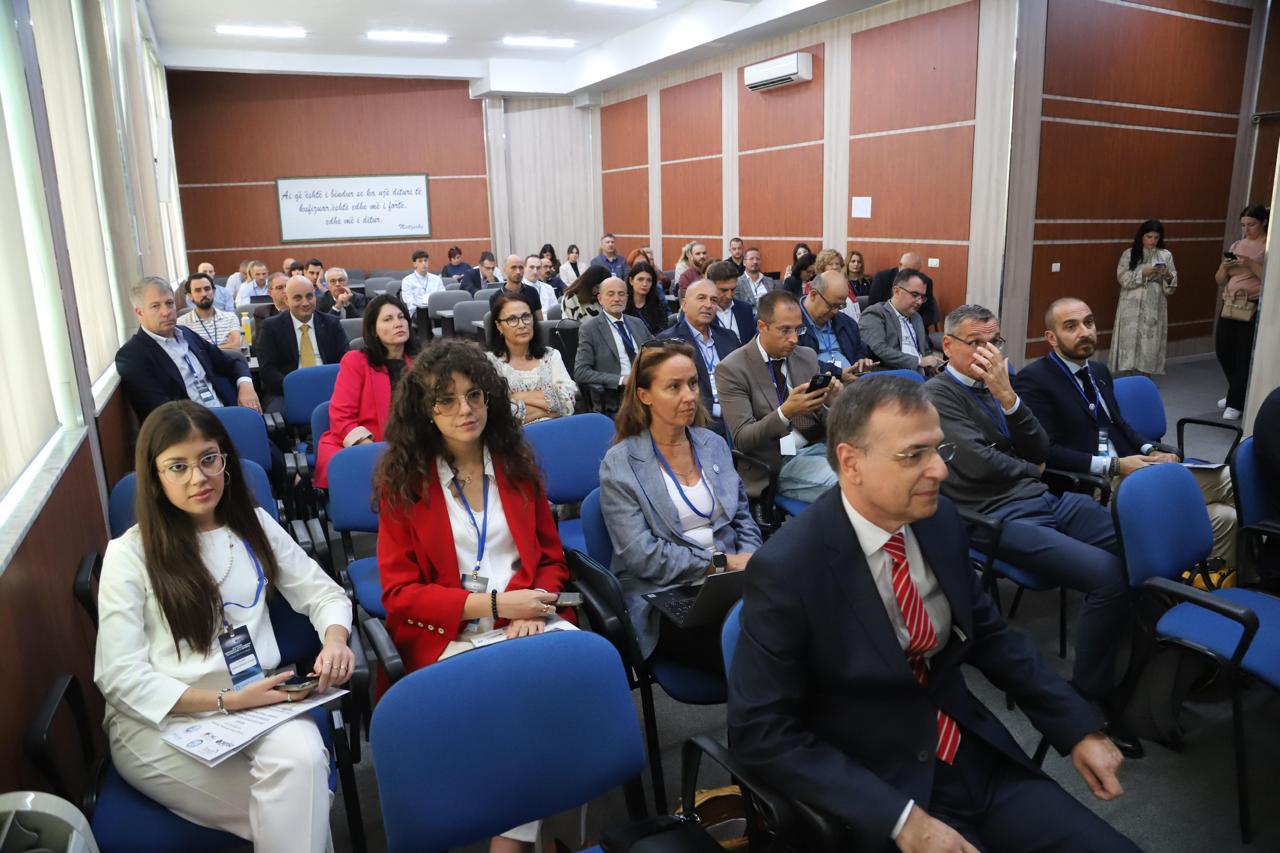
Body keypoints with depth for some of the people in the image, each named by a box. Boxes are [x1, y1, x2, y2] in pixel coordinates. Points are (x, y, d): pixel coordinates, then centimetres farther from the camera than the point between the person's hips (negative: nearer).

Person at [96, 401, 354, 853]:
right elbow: (119, 676, -5)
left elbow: (324, 594, 13)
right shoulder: (129, 554, -1)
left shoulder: (255, 525, 11)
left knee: (302, 758, -31)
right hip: (161, 719, -3)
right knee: (303, 804, -28)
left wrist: (334, 640, -11)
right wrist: (225, 701, -16)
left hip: (256, 700, 3)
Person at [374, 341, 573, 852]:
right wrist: (493, 604, -14)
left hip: (525, 619, 3)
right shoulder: (403, 480, 1)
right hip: (446, 635, -3)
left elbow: (552, 557, 15)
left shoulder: (516, 464, 11)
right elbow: (400, 593, -2)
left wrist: (534, 606, -8)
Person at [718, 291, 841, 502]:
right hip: (774, 463, -6)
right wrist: (785, 412, -29)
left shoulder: (808, 356, 10)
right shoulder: (732, 368, -7)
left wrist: (830, 401, -13)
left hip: (817, 447, 6)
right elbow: (741, 440, -13)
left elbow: (824, 422, 11)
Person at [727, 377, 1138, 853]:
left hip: (978, 759, 6)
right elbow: (762, 733, -18)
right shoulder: (787, 569, -22)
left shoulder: (940, 521, -4)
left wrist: (1079, 728, 4)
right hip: (878, 793, -5)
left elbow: (989, 634, 12)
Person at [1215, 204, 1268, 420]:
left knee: (1243, 355, -4)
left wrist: (1251, 264, -22)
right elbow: (1219, 280, 12)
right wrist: (1224, 266, -8)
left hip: (1253, 307, -6)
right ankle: (1237, 392, 30)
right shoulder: (1236, 245, 12)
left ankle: (1236, 403, 6)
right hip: (1230, 305, 6)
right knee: (1222, 349, 8)